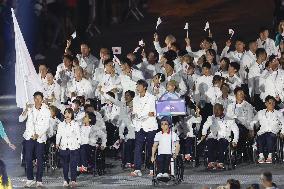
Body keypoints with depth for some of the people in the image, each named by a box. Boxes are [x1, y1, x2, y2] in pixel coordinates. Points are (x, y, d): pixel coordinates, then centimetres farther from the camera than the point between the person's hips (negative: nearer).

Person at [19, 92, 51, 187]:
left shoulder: (46, 111, 0)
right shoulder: (30, 108, 4)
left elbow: (46, 126, -2)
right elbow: (20, 119, -2)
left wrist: (38, 134, -14)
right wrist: (26, 110, -17)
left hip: (40, 137, -1)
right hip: (29, 136, 1)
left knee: (40, 159, -1)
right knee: (28, 158, -2)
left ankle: (39, 181, 3)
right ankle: (30, 179, 8)